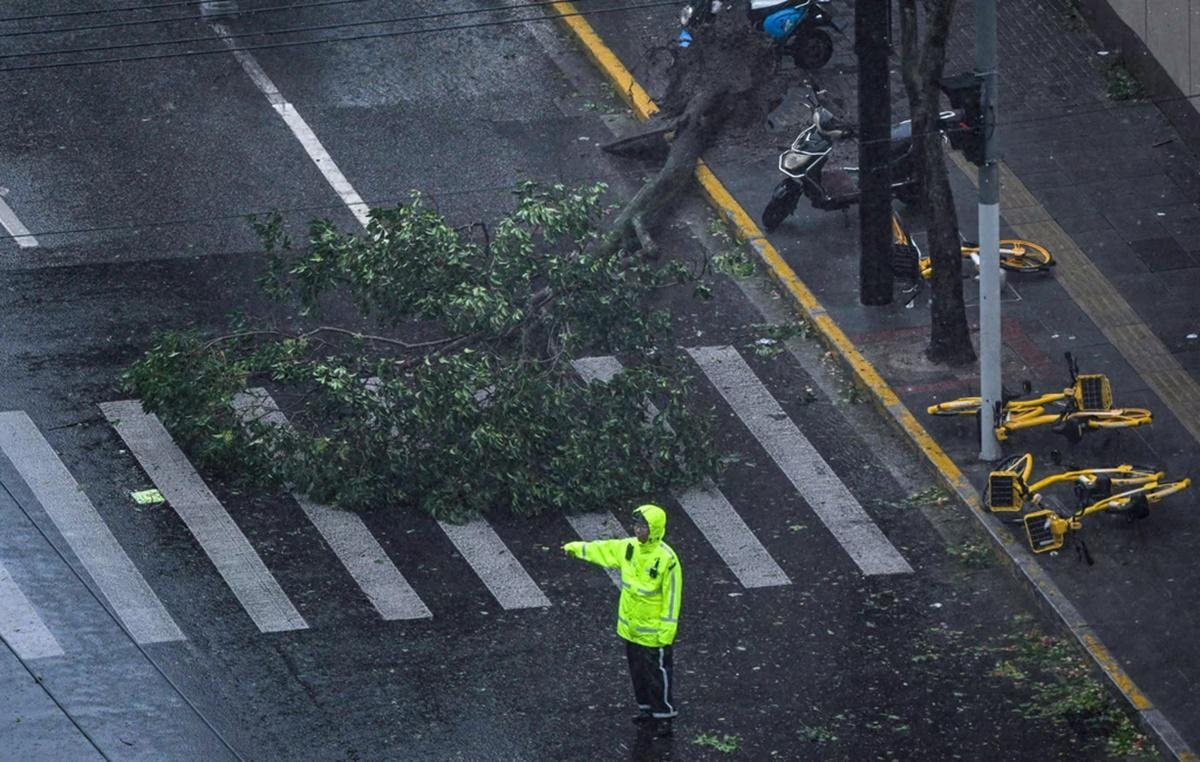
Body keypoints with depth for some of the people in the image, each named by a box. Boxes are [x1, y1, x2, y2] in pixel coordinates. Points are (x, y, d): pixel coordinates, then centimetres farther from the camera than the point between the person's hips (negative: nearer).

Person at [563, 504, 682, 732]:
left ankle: (664, 714, 17)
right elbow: (603, 550, 17)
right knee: (637, 670, 20)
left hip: (653, 631, -7)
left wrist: (667, 631, -20)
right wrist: (578, 548, 23)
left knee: (659, 672, 4)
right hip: (630, 626, 7)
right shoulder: (629, 547, -3)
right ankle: (647, 708, 36)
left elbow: (672, 597, -21)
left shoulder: (666, 559, -24)